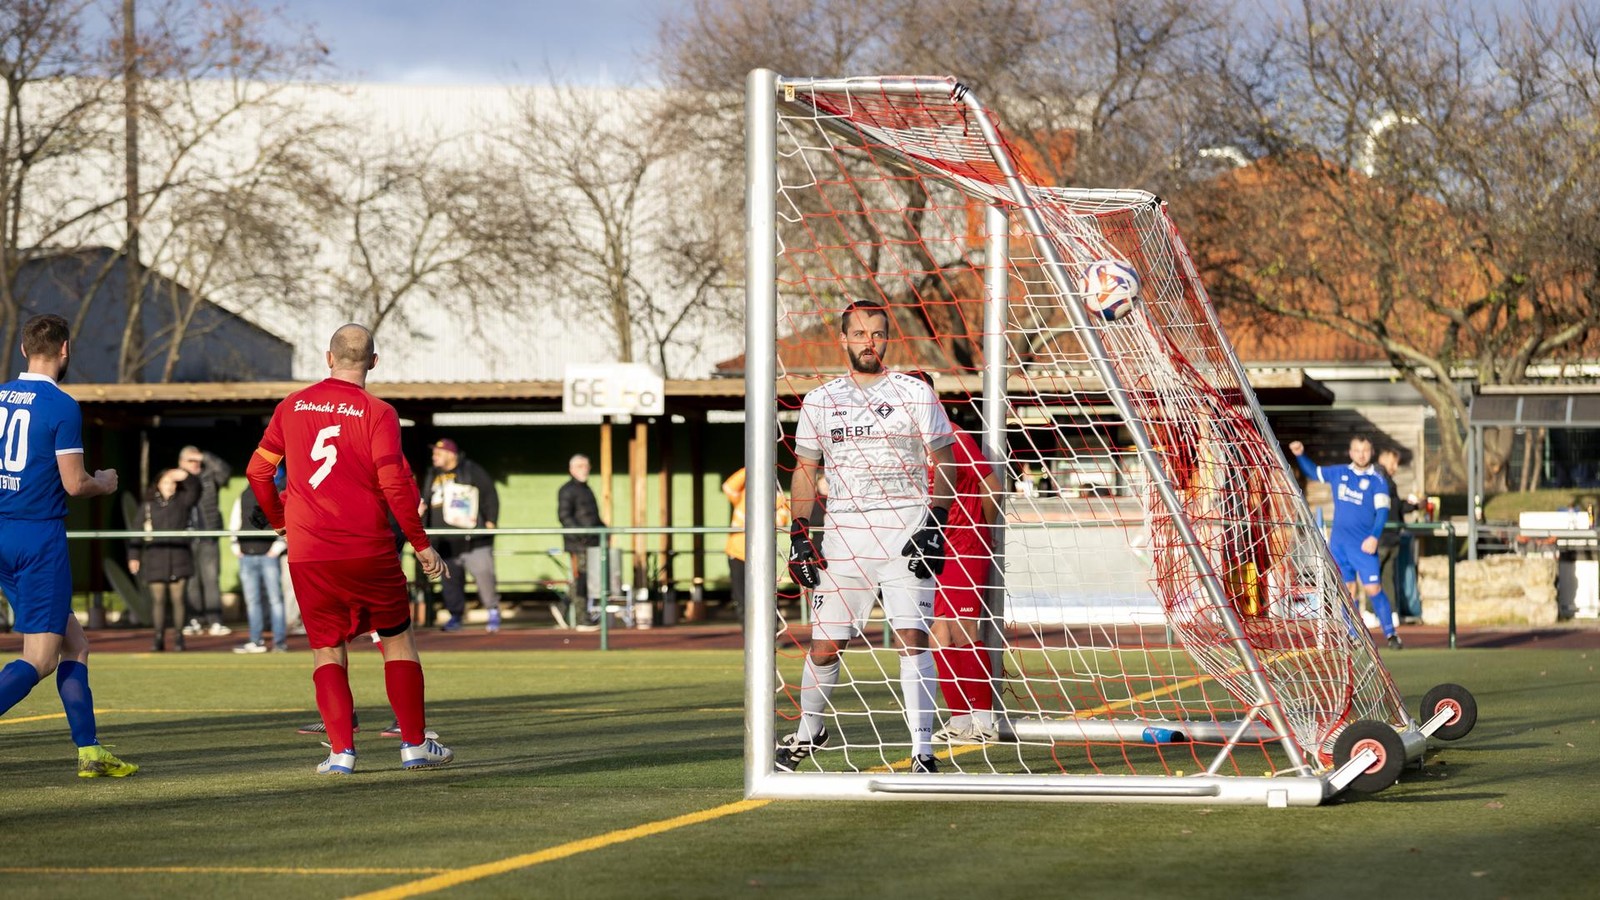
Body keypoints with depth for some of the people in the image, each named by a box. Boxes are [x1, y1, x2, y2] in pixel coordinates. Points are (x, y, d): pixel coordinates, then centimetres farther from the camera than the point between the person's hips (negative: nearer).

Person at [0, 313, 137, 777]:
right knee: (40, 660, -5)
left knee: (74, 644, 15)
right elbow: (74, 484, -13)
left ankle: (89, 751, 13)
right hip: (39, 538, -7)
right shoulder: (62, 407, -12)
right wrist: (104, 483, 8)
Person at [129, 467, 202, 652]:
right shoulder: (147, 506, 8)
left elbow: (195, 489, -9)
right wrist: (134, 556, 4)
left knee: (177, 598, -1)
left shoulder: (182, 501, 8)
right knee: (158, 600, 0)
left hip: (178, 559, 0)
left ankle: (179, 637, 4)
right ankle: (159, 638, 4)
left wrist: (185, 476, -26)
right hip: (155, 559, 0)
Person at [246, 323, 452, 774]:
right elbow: (394, 483, -13)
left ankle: (341, 751, 0)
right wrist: (422, 545, -4)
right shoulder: (377, 412, -6)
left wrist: (280, 520, 27)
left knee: (327, 648, 10)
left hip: (306, 553, 2)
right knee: (398, 638, 12)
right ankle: (414, 744, 12)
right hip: (367, 549, -2)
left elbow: (258, 470, 11)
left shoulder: (292, 406, 7)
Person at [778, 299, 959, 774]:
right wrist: (799, 536, 7)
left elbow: (944, 463, 2)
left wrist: (935, 526, -8)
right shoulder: (819, 400, 11)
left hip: (906, 529, -3)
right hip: (844, 534, 3)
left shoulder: (914, 393, 2)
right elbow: (805, 471, 16)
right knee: (825, 645, 6)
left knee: (912, 640, -13)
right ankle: (809, 731, 30)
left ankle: (923, 751, -13)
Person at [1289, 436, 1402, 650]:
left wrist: (1374, 536, -25)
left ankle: (1391, 634, -5)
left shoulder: (1377, 481, -4)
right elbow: (1313, 472, 25)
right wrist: (1300, 455, 11)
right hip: (1338, 543, 4)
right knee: (1346, 589, 5)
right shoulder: (1339, 473, 9)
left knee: (1373, 588, -11)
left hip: (1364, 545, -4)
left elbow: (1382, 511, -13)